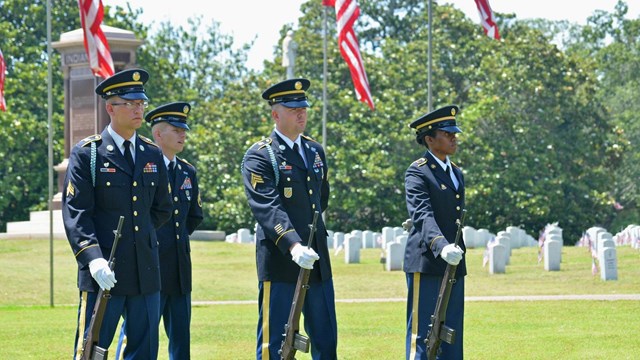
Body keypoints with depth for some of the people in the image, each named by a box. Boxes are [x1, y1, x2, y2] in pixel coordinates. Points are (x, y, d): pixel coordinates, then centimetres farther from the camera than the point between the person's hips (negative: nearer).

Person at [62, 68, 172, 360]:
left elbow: (162, 210, 24)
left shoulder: (153, 155, 13)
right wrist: (93, 258, -22)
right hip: (104, 272, -5)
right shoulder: (86, 154, -3)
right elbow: (75, 214, -10)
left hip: (146, 271, 5)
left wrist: (139, 234, 12)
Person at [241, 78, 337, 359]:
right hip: (280, 261, -7)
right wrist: (293, 244, -33)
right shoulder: (259, 156, -9)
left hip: (317, 261, 7)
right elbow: (267, 207, -22)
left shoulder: (316, 151, 13)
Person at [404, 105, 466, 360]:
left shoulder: (456, 173, 17)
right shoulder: (417, 173, -10)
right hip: (426, 264, -8)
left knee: (452, 336, 10)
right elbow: (422, 215, -24)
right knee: (422, 334, -7)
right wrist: (441, 246, -39)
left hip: (453, 265, 8)